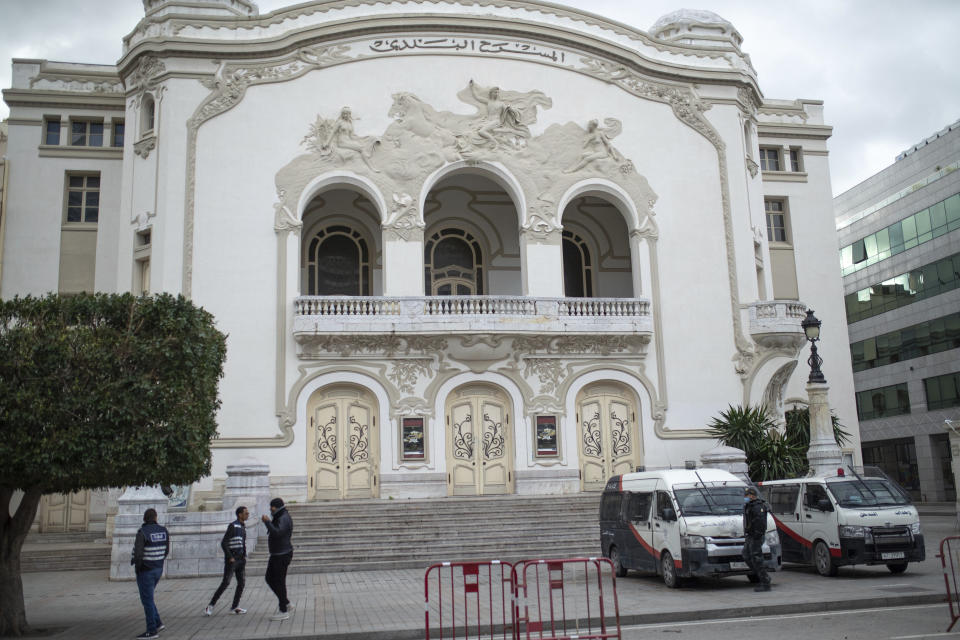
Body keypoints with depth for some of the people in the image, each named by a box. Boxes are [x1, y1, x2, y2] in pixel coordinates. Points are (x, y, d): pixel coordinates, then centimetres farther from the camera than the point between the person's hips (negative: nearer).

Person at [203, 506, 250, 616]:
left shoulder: (243, 527, 13)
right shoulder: (232, 526, -12)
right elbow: (223, 543, -16)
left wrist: (244, 557, 9)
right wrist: (230, 557, -18)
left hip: (240, 560, 7)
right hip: (231, 559, -7)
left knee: (241, 583, 3)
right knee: (225, 583, -12)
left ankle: (235, 606, 10)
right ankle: (211, 605, -4)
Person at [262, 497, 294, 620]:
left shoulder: (284, 518, -18)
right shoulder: (279, 518, 15)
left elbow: (277, 533, -33)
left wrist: (267, 522, -25)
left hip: (282, 555, -11)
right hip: (276, 554, 11)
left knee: (279, 582, -4)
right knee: (269, 578, 14)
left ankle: (283, 611, 4)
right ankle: (286, 604, 20)